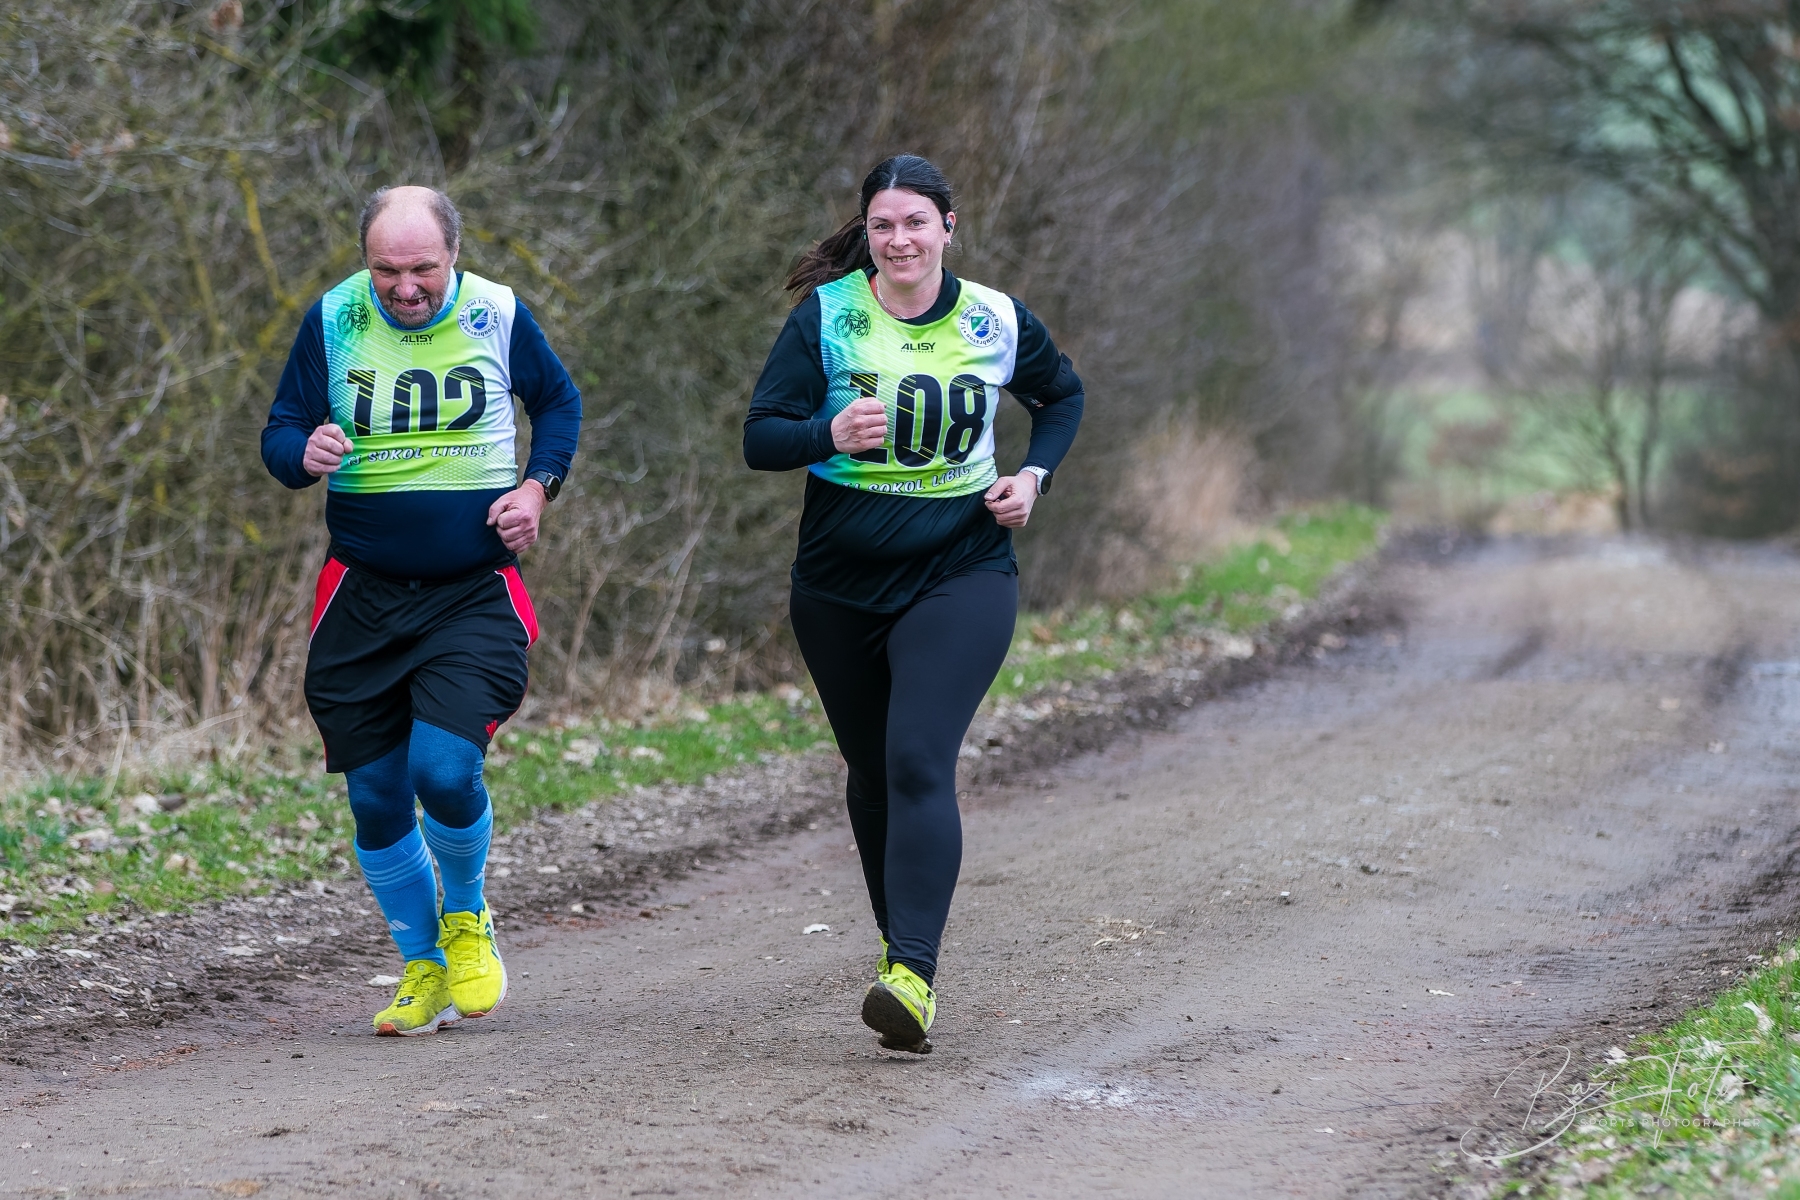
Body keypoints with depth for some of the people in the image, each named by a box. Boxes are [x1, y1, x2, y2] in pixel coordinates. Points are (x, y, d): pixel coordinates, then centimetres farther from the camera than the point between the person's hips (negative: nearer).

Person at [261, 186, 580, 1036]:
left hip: (474, 592, -2)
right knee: (375, 798, 2)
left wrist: (538, 487, -2)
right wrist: (307, 455, -21)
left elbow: (559, 401, 15)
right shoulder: (332, 321, -2)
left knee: (444, 768, -19)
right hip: (363, 595, 2)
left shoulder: (497, 316, -2)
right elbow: (280, 433, 3)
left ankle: (466, 917, 11)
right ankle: (423, 967, 23)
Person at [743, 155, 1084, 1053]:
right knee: (872, 772, 13)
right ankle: (897, 938, 35)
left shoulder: (995, 322, -1)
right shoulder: (826, 316, -5)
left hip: (961, 574, -2)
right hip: (840, 583, 2)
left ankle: (913, 977, -27)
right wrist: (830, 433, -30)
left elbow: (1062, 395, 20)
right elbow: (760, 437, -10)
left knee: (919, 762, -18)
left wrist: (1033, 475, 3)